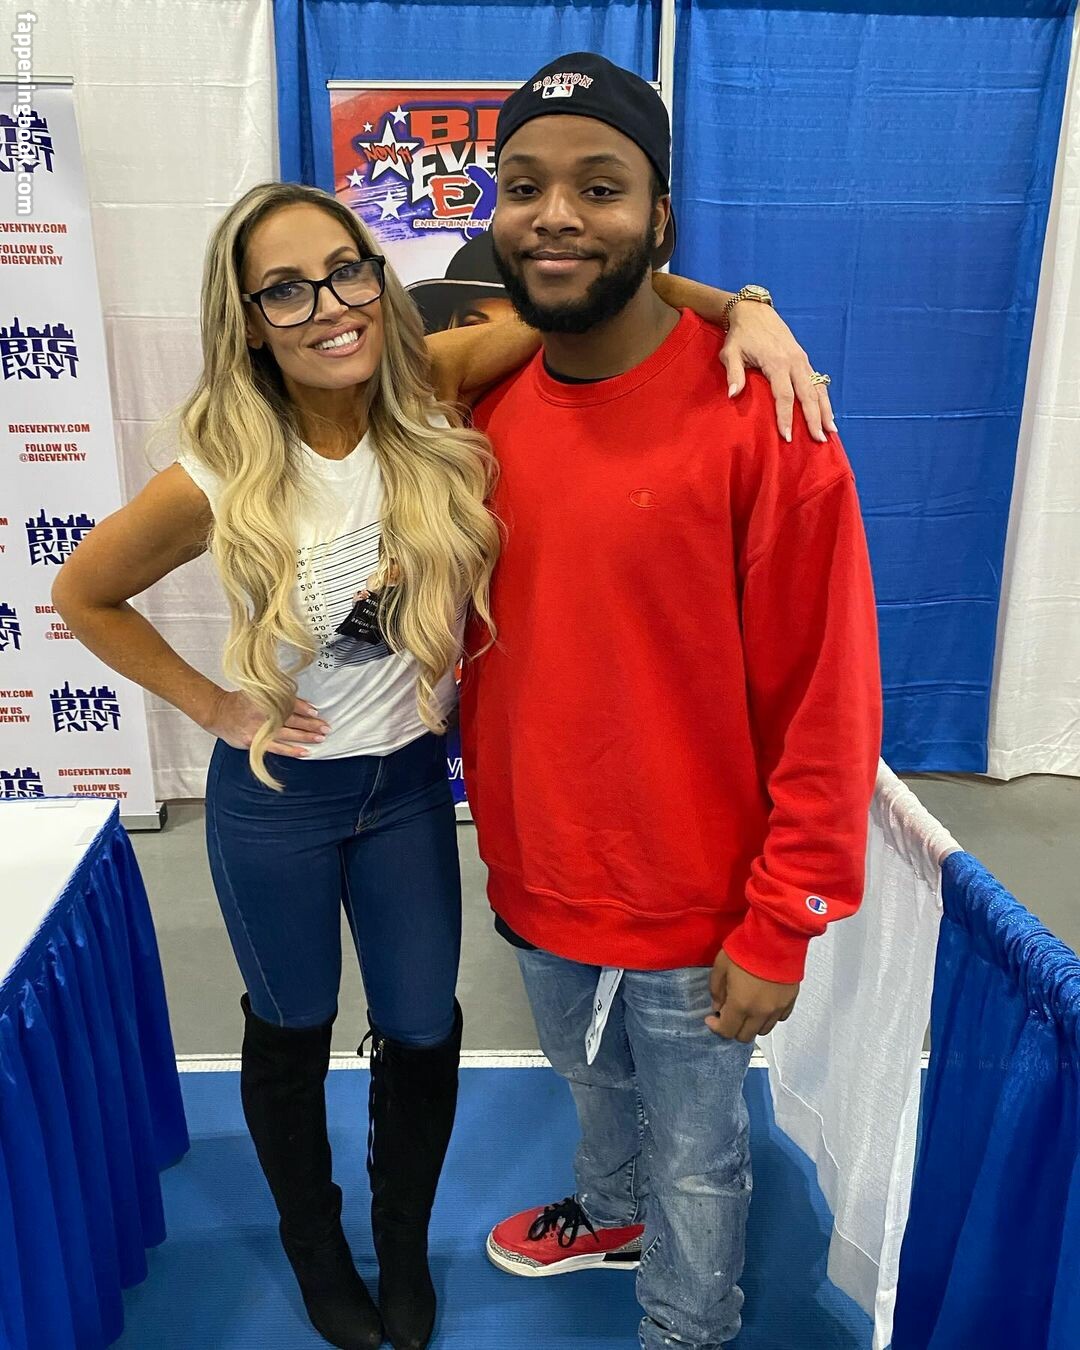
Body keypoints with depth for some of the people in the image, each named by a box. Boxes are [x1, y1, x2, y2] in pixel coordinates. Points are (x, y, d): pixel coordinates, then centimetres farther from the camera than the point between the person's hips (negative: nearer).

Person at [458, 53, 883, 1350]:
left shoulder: (755, 417, -20)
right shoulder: (488, 409, -3)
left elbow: (824, 700, -17)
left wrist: (778, 929, -14)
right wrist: (503, 831, 9)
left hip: (690, 907, -5)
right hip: (536, 881, 6)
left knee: (693, 1157, 19)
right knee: (594, 1081, 32)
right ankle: (609, 1212, 63)